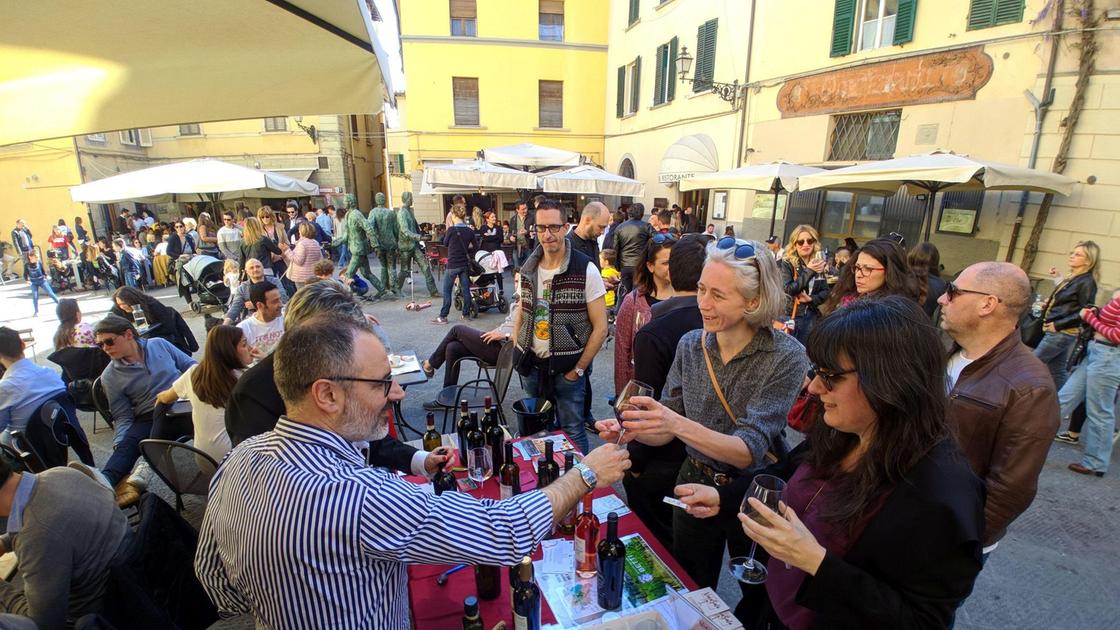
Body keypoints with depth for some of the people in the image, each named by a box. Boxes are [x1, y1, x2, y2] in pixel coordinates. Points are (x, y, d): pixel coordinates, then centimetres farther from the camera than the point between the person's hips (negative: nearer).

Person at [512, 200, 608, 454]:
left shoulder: (586, 270, -13)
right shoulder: (528, 268, 2)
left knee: (572, 432, 6)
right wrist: (518, 350, 4)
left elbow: (600, 328, -10)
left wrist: (578, 369, -11)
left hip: (568, 368, -5)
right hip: (533, 365, 5)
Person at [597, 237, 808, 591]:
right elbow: (666, 432, -4)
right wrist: (630, 430, -25)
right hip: (695, 486, 3)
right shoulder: (691, 345, -10)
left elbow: (750, 451, -28)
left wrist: (680, 425, -43)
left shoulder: (787, 357, -21)